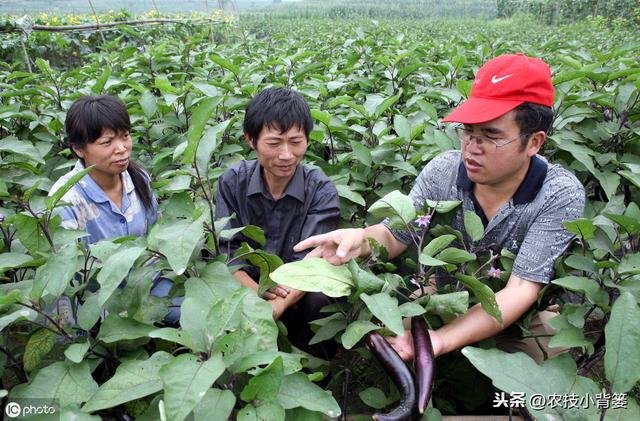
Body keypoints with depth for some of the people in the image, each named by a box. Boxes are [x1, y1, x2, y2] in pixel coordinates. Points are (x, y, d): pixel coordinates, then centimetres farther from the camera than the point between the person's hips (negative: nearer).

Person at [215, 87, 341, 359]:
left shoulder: (321, 191, -11)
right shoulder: (233, 182, -4)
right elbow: (226, 250, -10)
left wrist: (275, 308, -41)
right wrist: (256, 290, -32)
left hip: (298, 296, -1)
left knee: (320, 301, -33)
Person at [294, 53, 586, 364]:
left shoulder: (561, 196, -21)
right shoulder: (443, 170, -12)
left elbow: (521, 290, -27)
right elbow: (395, 236, -9)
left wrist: (441, 340, -41)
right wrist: (360, 239, -35)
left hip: (517, 319, -1)